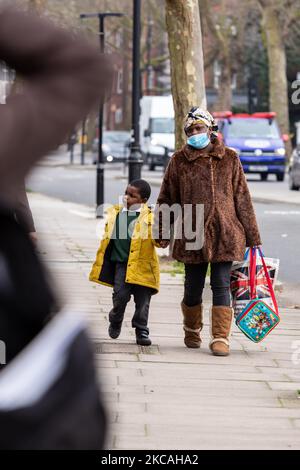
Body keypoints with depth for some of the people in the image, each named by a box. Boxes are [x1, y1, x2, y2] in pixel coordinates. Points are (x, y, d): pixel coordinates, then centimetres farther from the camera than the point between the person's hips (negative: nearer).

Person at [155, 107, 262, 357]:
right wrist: (162, 234, 4)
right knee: (193, 287, 10)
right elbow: (167, 200, 9)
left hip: (225, 234, -1)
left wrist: (252, 235, 8)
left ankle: (221, 338, -1)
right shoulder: (179, 161, 4)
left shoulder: (229, 158, 5)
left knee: (222, 286, -4)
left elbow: (242, 198, 8)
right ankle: (192, 330, 33)